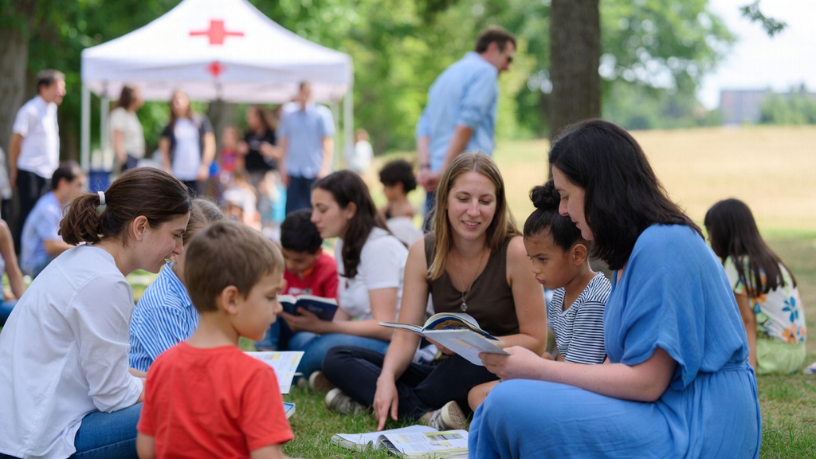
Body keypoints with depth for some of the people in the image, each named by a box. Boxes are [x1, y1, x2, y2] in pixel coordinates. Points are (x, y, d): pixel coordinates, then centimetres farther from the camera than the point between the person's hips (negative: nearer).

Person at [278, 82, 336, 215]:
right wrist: (283, 168, 7)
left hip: (315, 172, -2)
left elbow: (328, 143, -2)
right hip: (294, 172, 2)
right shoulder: (288, 115, 9)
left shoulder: (322, 114, 0)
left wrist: (324, 168, -9)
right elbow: (284, 143, 12)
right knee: (292, 210, -3)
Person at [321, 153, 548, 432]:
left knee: (473, 364, -40)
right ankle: (428, 415, -28)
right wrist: (386, 379, -25)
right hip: (449, 372, 5)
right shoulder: (423, 252, -2)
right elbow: (406, 336, -5)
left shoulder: (515, 252, -14)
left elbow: (535, 341, -11)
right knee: (336, 359, -7)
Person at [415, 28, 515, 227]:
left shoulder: (447, 75, 25)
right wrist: (443, 170, -14)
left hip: (437, 180, 8)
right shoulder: (485, 71, -1)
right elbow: (466, 124, -14)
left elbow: (424, 126, 16)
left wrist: (425, 167, 2)